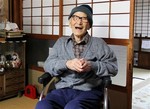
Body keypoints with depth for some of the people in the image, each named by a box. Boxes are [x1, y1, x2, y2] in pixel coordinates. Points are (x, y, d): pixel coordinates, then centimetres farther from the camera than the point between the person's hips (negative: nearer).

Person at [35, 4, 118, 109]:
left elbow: (113, 67, 5)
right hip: (62, 90, 2)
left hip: (88, 91, -2)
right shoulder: (61, 42, 19)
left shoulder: (98, 43, 11)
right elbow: (48, 65, 9)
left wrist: (92, 66, -13)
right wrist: (66, 63, -11)